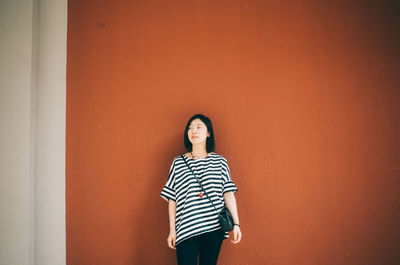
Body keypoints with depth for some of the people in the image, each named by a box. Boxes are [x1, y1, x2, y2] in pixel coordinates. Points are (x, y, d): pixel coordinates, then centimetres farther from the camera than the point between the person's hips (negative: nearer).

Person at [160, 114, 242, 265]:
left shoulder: (220, 161, 7)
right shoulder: (178, 163, 6)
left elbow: (228, 193, 4)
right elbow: (172, 199, 6)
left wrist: (236, 223, -3)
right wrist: (172, 229, 3)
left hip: (214, 228, 1)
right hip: (186, 229, 0)